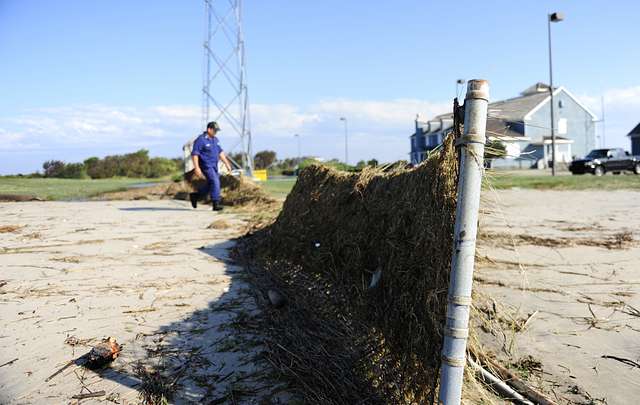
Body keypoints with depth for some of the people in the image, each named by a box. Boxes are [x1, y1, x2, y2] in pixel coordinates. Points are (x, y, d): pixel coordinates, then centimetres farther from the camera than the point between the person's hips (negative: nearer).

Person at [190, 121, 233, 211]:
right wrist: (197, 168, -22)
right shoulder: (201, 140, -12)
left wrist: (227, 164, 16)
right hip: (206, 166, -9)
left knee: (211, 185, 12)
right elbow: (194, 154, -15)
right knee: (215, 182, -17)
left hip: (214, 166, 9)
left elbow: (220, 153, 20)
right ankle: (216, 204, -14)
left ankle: (194, 196, 29)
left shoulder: (215, 140, 14)